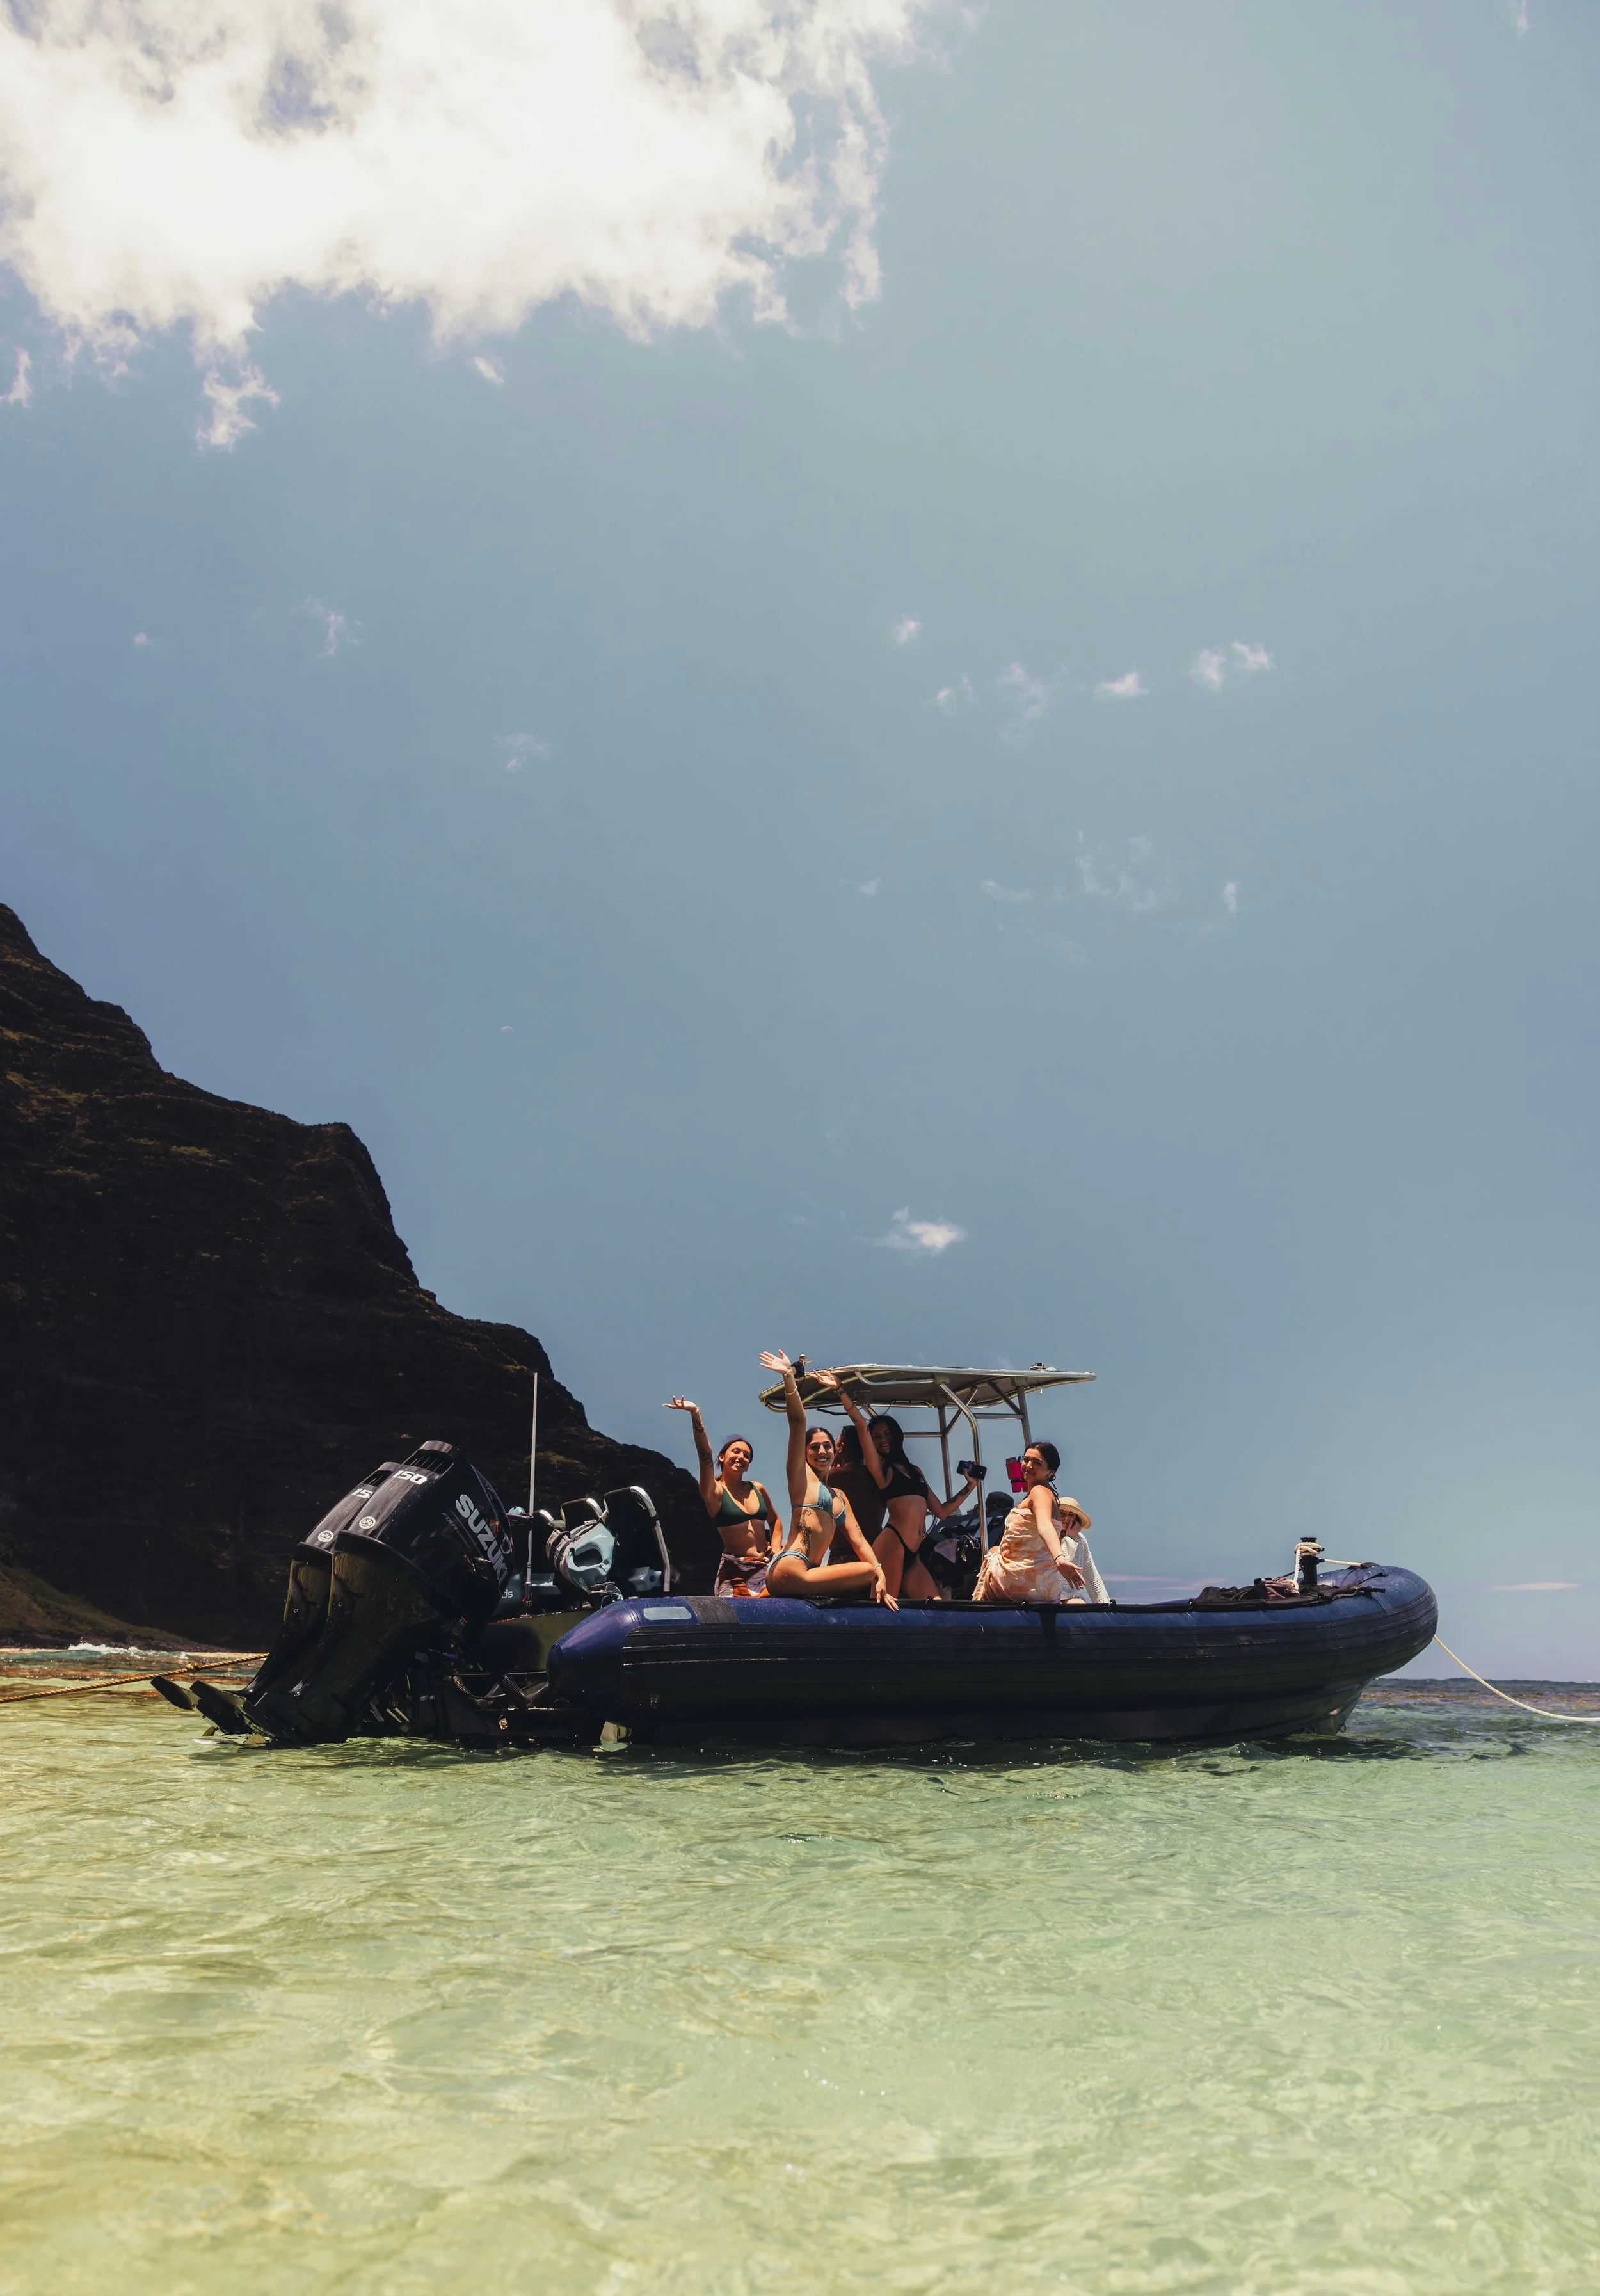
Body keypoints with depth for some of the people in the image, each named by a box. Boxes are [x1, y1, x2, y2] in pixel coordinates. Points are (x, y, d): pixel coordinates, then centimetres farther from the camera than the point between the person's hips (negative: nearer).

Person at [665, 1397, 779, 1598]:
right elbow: (705, 1455, -17)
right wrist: (695, 1414, -29)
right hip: (734, 1569, -4)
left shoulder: (758, 1489, 13)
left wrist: (776, 1547, 9)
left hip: (765, 1567, 4)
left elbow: (774, 1521, 28)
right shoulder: (715, 1493, -1)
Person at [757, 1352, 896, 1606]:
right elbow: (797, 1421, -6)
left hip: (810, 1573, 8)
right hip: (790, 1569, -8)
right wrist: (789, 1376, -16)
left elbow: (858, 1540, 15)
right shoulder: (801, 1474, 7)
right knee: (868, 1571, -11)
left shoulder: (839, 1496, 25)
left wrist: (881, 1576, 1)